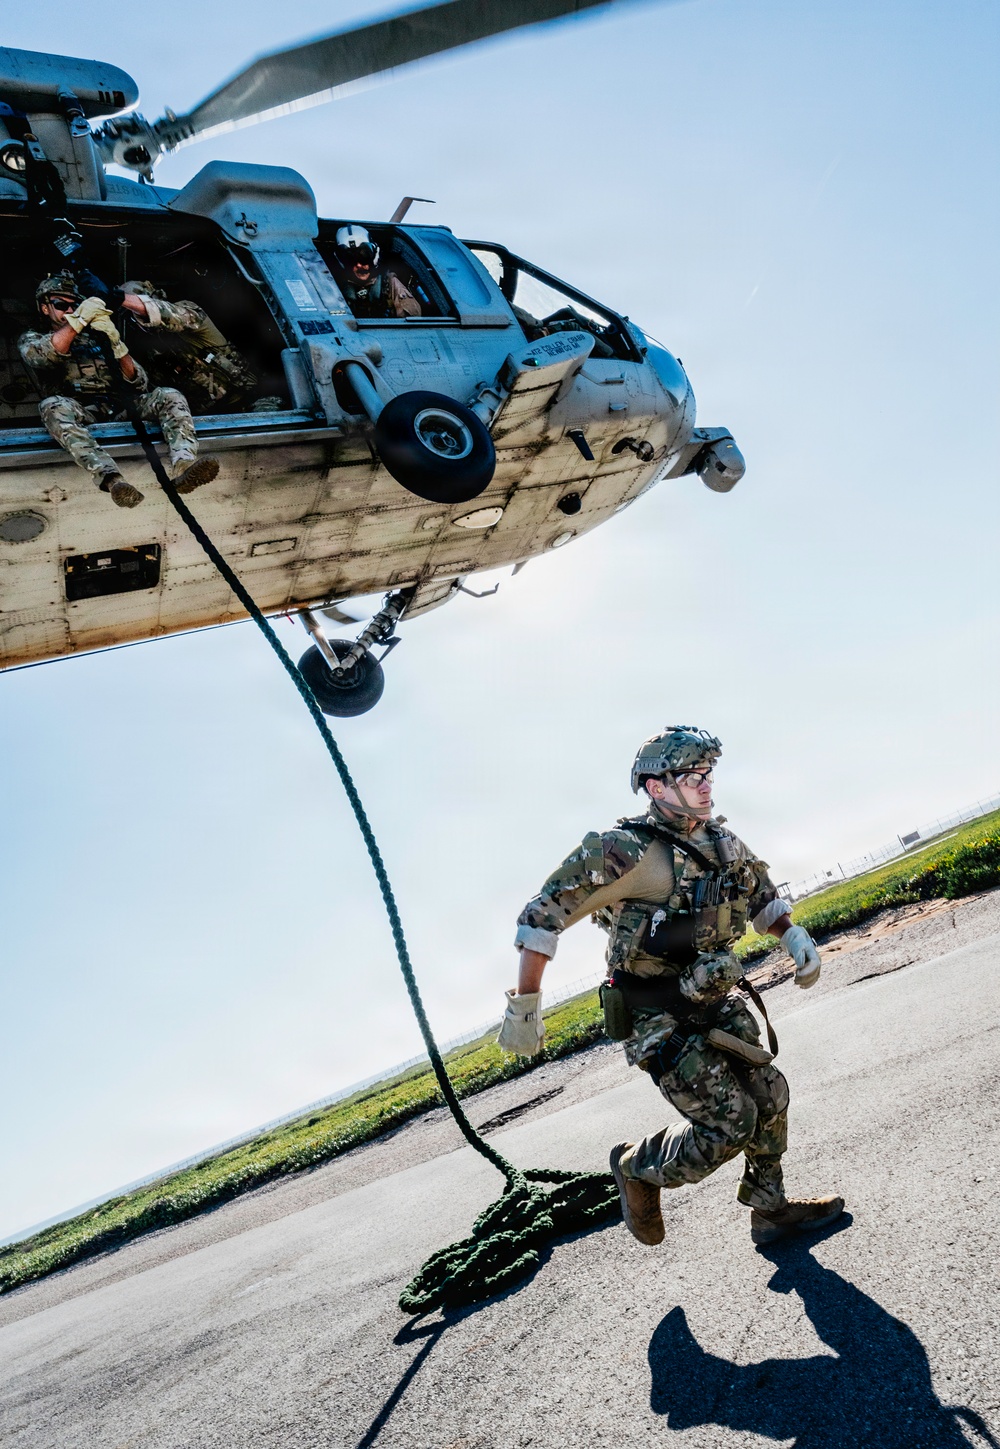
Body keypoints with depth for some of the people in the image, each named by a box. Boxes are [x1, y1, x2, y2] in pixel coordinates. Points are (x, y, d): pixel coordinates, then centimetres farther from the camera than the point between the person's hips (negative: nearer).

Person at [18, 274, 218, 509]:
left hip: (119, 409, 3)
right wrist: (79, 320, -13)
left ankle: (183, 466, -51)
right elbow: (42, 356, -6)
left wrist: (116, 343, 0)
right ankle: (111, 479, -58)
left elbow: (140, 384, 15)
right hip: (78, 414, -3)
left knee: (169, 396, -20)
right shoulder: (31, 339, 24)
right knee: (53, 406, -36)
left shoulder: (97, 337, 30)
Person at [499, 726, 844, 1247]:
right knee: (729, 1123, -8)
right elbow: (542, 916, -21)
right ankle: (636, 1166, 17)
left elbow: (761, 897, 22)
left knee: (769, 1098, 13)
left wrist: (794, 937, 4)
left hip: (716, 1003, 8)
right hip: (659, 1021, -8)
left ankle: (771, 1210, 34)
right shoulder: (625, 850, -23)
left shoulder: (722, 841, 1)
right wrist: (524, 1007, -19)